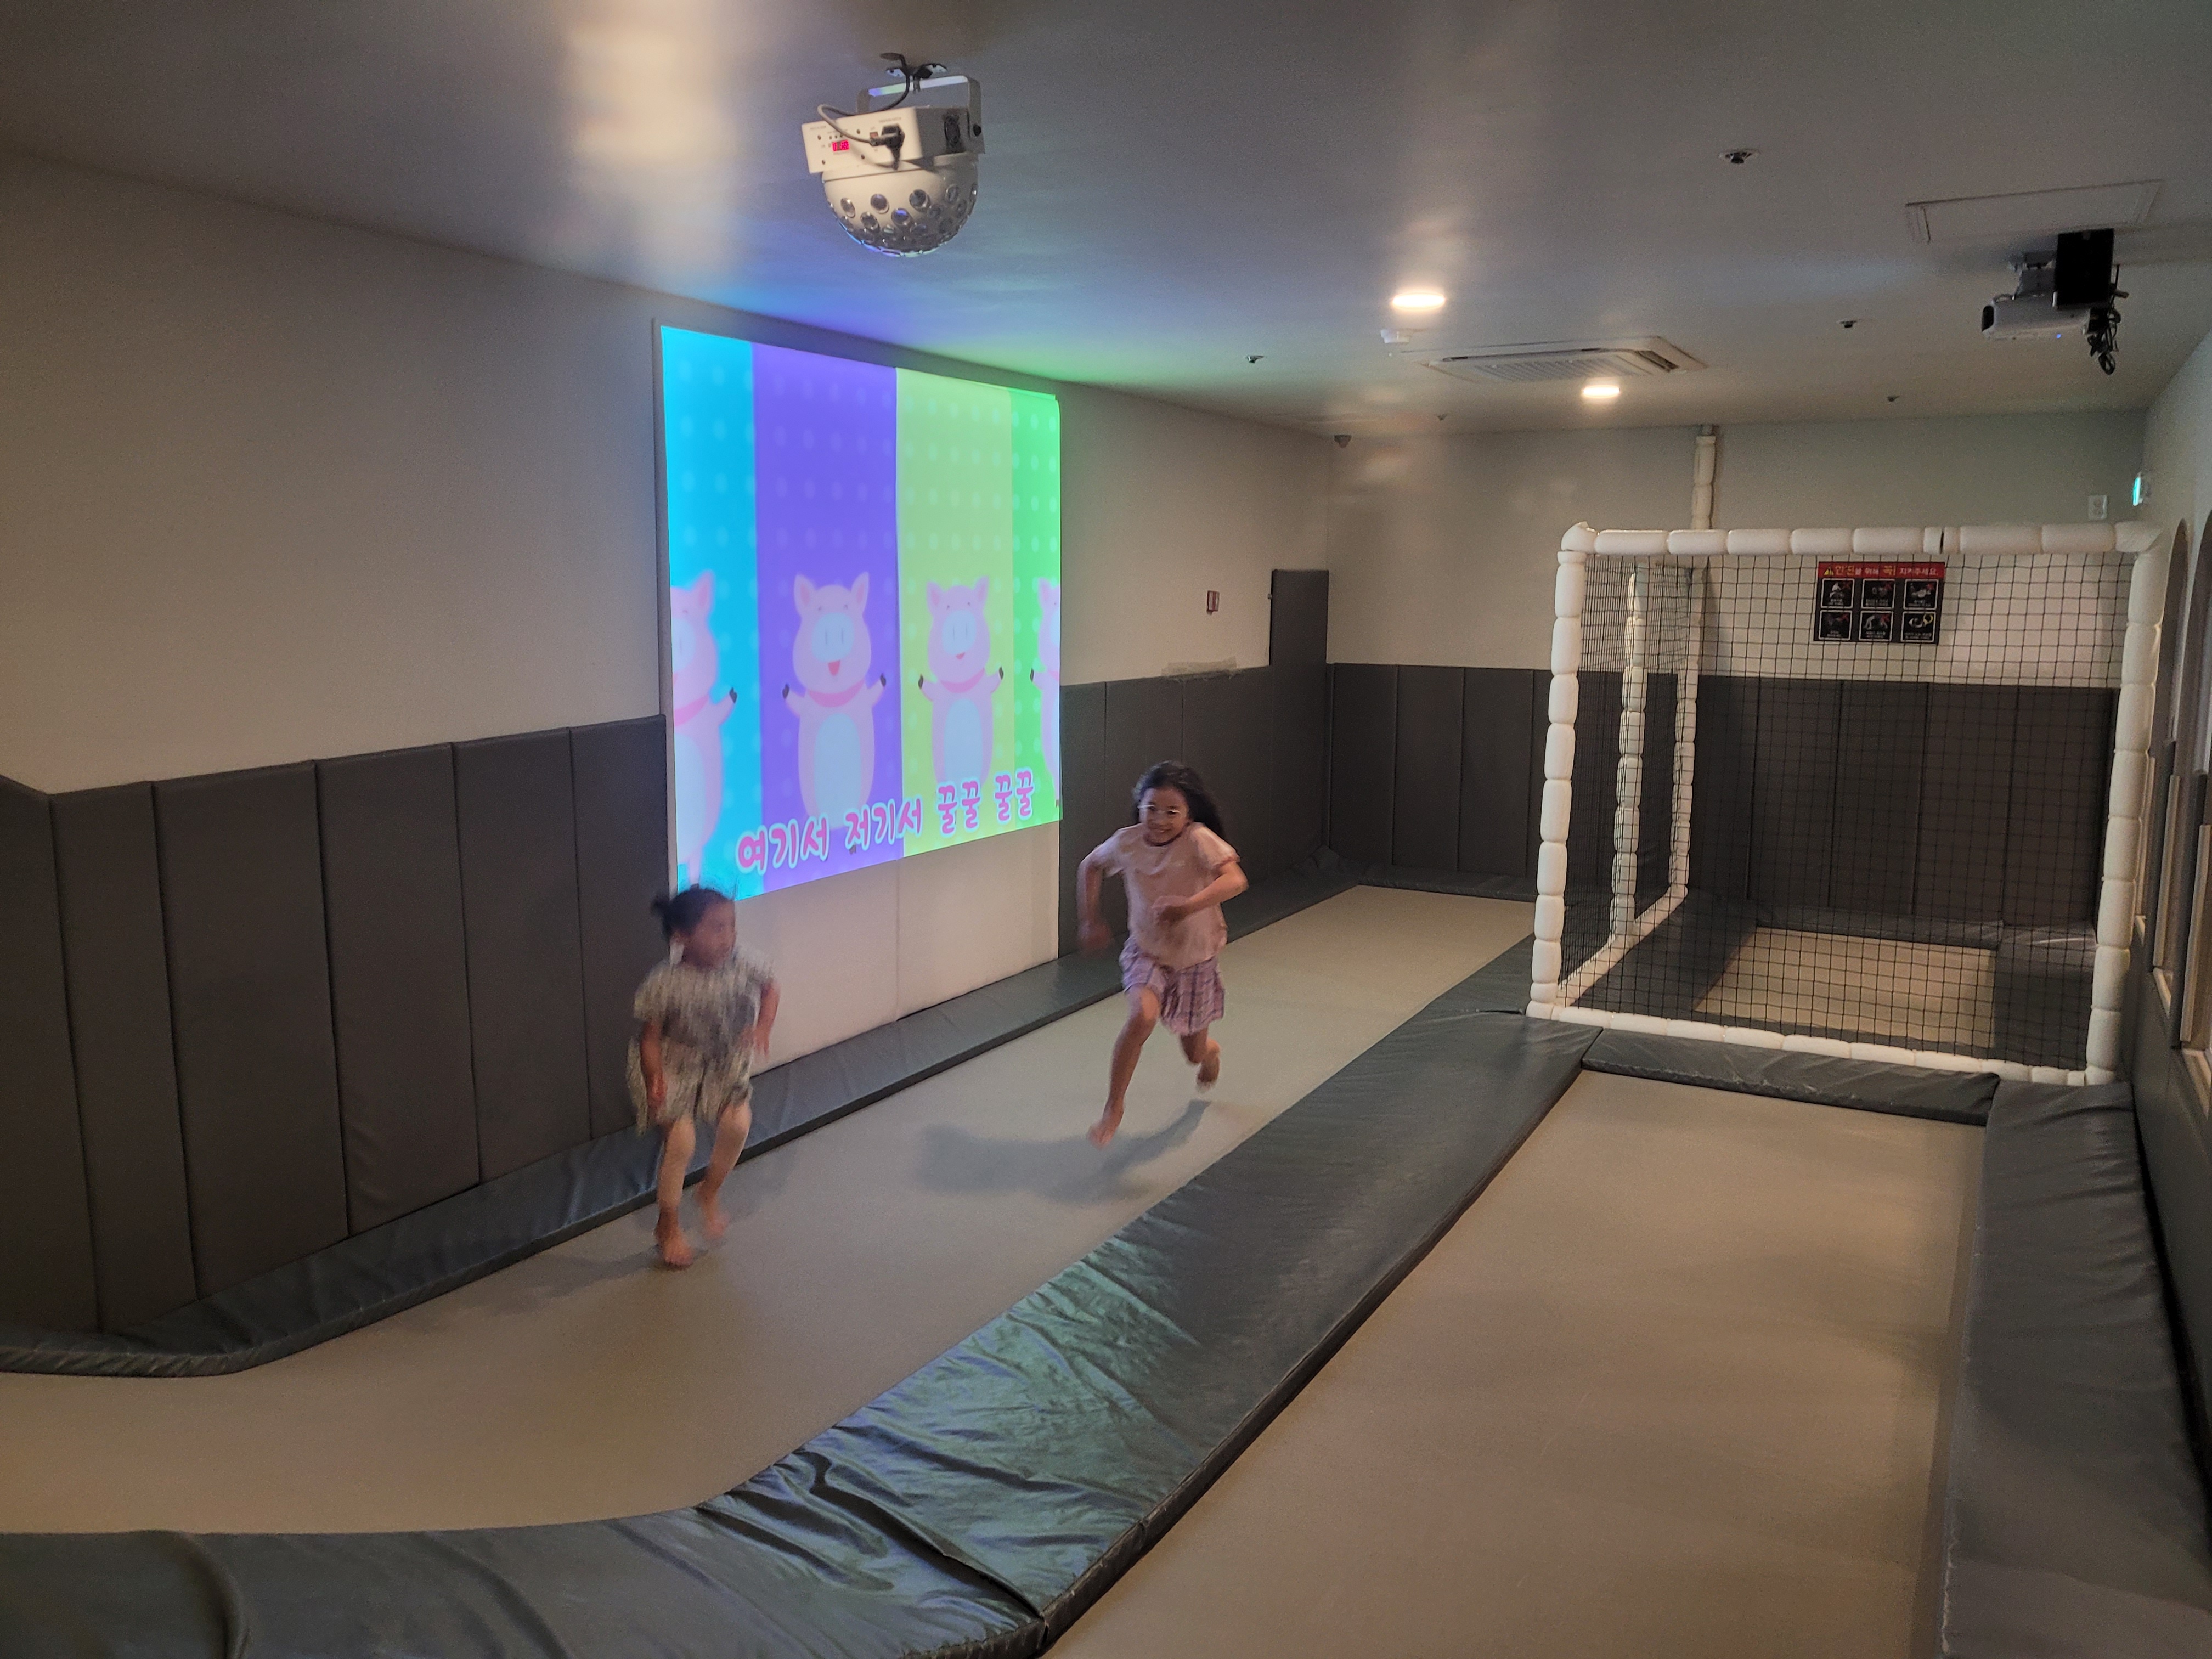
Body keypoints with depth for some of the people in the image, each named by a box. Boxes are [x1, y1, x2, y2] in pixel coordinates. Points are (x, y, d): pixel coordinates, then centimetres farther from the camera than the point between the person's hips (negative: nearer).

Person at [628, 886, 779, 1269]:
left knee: (738, 1122, -15)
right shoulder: (664, 984, -27)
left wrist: (763, 1027, -13)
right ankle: (669, 1227, 14)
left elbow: (770, 989, 3)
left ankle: (710, 1193, 16)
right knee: (681, 1140, -12)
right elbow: (650, 1036, -16)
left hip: (725, 1065, 4)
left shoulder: (741, 966, -17)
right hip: (675, 1068, -4)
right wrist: (655, 1076, -31)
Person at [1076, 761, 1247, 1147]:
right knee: (1142, 1017, -30)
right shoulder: (1127, 842, -14)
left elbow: (1235, 880, -40)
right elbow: (1090, 867, 6)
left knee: (1195, 1053, 14)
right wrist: (1090, 921, 3)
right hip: (1147, 953, 1)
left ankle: (1211, 1051, 55)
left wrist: (1189, 905, -53)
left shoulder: (1199, 839, -25)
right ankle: (1113, 1108, -14)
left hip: (1195, 960, -1)